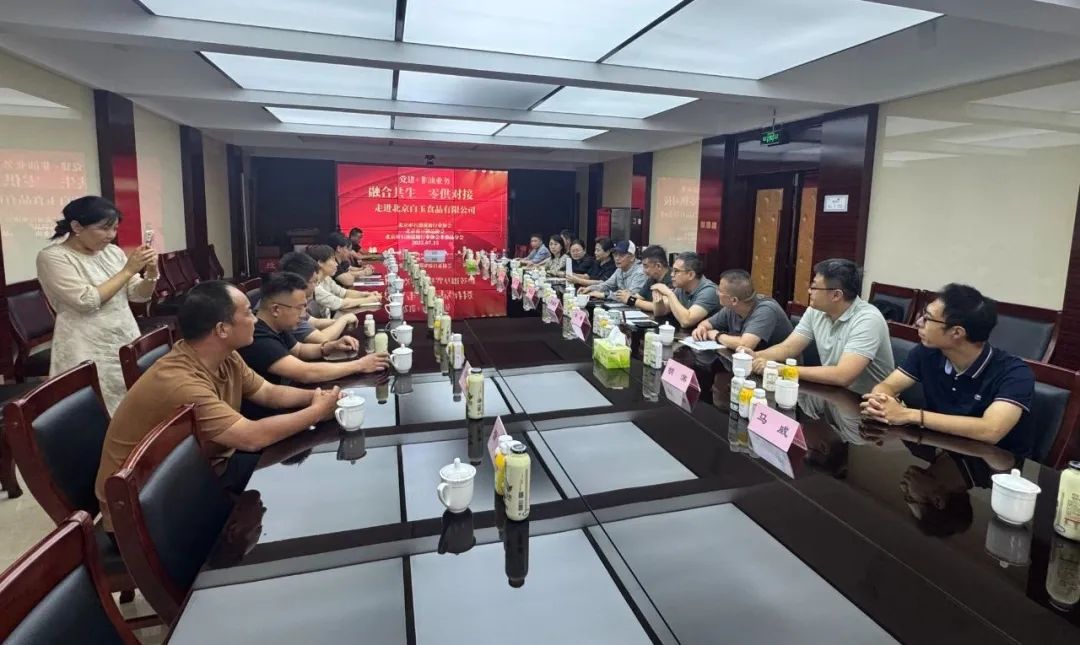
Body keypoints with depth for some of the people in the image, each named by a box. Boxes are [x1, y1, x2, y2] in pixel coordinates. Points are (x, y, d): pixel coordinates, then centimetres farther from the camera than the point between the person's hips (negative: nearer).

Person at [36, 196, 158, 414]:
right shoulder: (52, 257, -9)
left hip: (128, 343, 6)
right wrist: (128, 270, -17)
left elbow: (139, 295, 9)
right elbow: (88, 301, -19)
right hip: (89, 354, -5)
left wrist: (151, 272, -10)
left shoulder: (112, 251, 8)